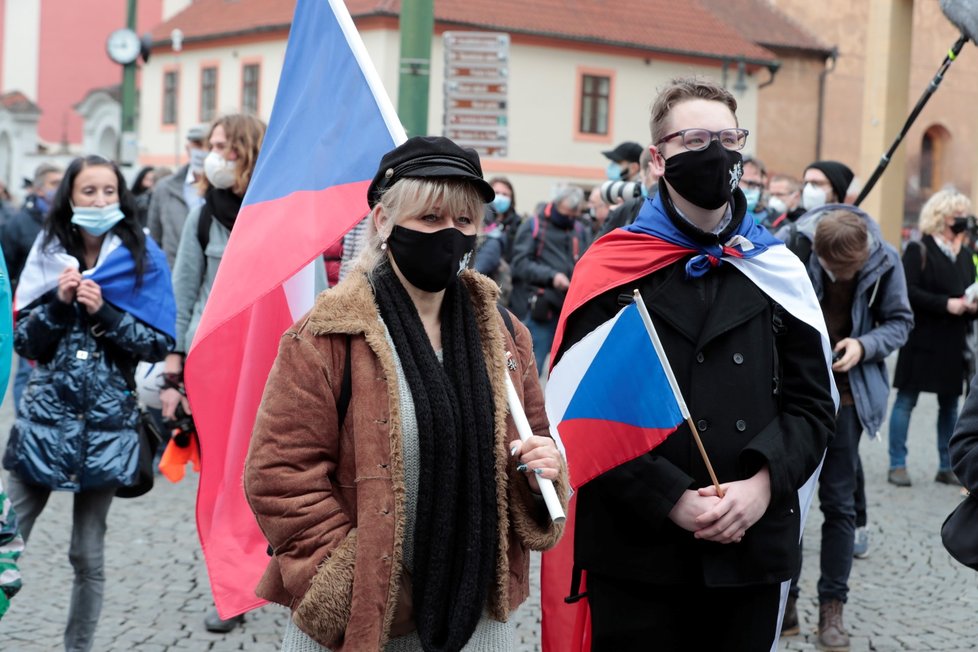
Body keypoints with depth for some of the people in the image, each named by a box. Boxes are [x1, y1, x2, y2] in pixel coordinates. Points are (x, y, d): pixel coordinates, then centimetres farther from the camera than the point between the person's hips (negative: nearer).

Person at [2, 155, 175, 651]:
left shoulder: (142, 259, -1)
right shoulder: (49, 253, 6)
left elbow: (159, 345, -6)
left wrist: (104, 312, -16)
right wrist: (59, 301, -12)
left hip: (106, 424, -1)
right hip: (44, 417, 1)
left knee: (88, 555, 6)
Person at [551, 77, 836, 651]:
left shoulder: (777, 272, 8)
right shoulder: (613, 271, -1)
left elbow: (813, 401, 7)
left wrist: (765, 482, -11)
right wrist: (670, 499, -16)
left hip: (753, 553, 3)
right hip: (634, 555, -2)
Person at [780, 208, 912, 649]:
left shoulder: (884, 260, -11)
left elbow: (899, 321, 1)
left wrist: (865, 345, -18)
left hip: (847, 394, 1)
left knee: (839, 503, 6)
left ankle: (832, 607, 16)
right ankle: (784, 600, 19)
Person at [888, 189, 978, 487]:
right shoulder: (919, 250, -4)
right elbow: (908, 291, -14)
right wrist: (945, 304, -20)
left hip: (953, 342, 6)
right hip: (922, 339, -6)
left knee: (950, 404, 8)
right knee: (906, 400, -1)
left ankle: (946, 467, 16)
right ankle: (897, 465, 5)